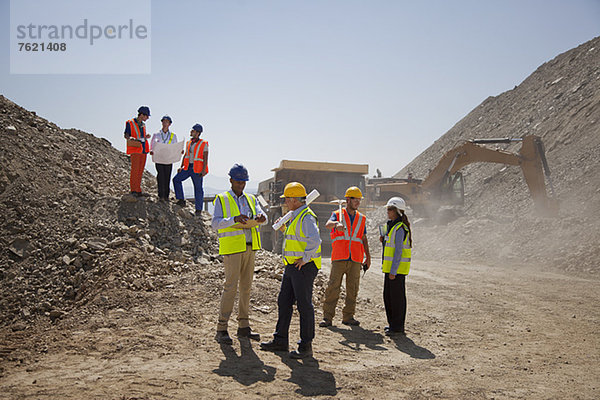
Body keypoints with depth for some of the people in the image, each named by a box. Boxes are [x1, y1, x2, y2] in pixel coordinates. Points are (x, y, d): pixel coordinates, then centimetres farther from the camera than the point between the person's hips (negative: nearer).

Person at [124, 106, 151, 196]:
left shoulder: (143, 125, 18)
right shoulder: (130, 123, -2)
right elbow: (126, 135, -2)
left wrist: (146, 137, 4)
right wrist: (133, 138, -20)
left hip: (143, 150, 7)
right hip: (135, 150, -7)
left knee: (140, 171, 5)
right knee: (135, 170, -11)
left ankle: (138, 191, 8)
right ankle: (133, 191, -7)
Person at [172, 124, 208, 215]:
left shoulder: (203, 144, -5)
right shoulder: (189, 143, 13)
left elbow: (205, 158, -9)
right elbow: (186, 155, 18)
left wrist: (204, 170, -17)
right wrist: (181, 166, 9)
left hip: (197, 169, -6)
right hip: (188, 167, 6)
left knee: (198, 188, -1)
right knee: (176, 179, -3)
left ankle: (198, 209, 7)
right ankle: (181, 200, 4)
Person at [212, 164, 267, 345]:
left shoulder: (251, 199, 15)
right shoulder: (221, 199, 0)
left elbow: (262, 217, 2)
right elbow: (216, 223, -12)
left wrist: (261, 218, -23)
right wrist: (234, 219, -29)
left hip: (249, 248, 5)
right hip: (232, 248, -5)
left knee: (246, 287, 8)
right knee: (231, 286, -10)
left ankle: (243, 326, 17)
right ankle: (221, 328, -3)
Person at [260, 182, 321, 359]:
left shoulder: (307, 217, -16)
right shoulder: (295, 217, 18)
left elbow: (315, 240, -29)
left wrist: (304, 259, -25)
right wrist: (284, 230, 21)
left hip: (304, 267, -11)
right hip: (292, 266, 11)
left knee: (304, 304, -4)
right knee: (284, 301, 13)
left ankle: (306, 346, 5)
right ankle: (280, 340, 22)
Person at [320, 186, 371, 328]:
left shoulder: (361, 219, 16)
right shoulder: (337, 214, 5)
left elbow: (364, 239, 19)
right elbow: (328, 224, -17)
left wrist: (368, 257, 12)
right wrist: (337, 224, -40)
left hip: (355, 260, 4)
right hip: (339, 259, -3)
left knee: (353, 289, 4)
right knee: (333, 287, -6)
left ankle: (348, 317, 15)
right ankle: (327, 317, 0)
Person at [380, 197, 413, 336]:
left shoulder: (400, 228, -16)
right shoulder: (392, 225, 15)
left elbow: (399, 251, -20)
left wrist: (393, 271, -21)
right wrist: (384, 241, 4)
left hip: (398, 267, -10)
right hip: (390, 267, 10)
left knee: (397, 297, -2)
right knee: (388, 296, 15)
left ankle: (398, 327, 6)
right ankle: (393, 324, 26)